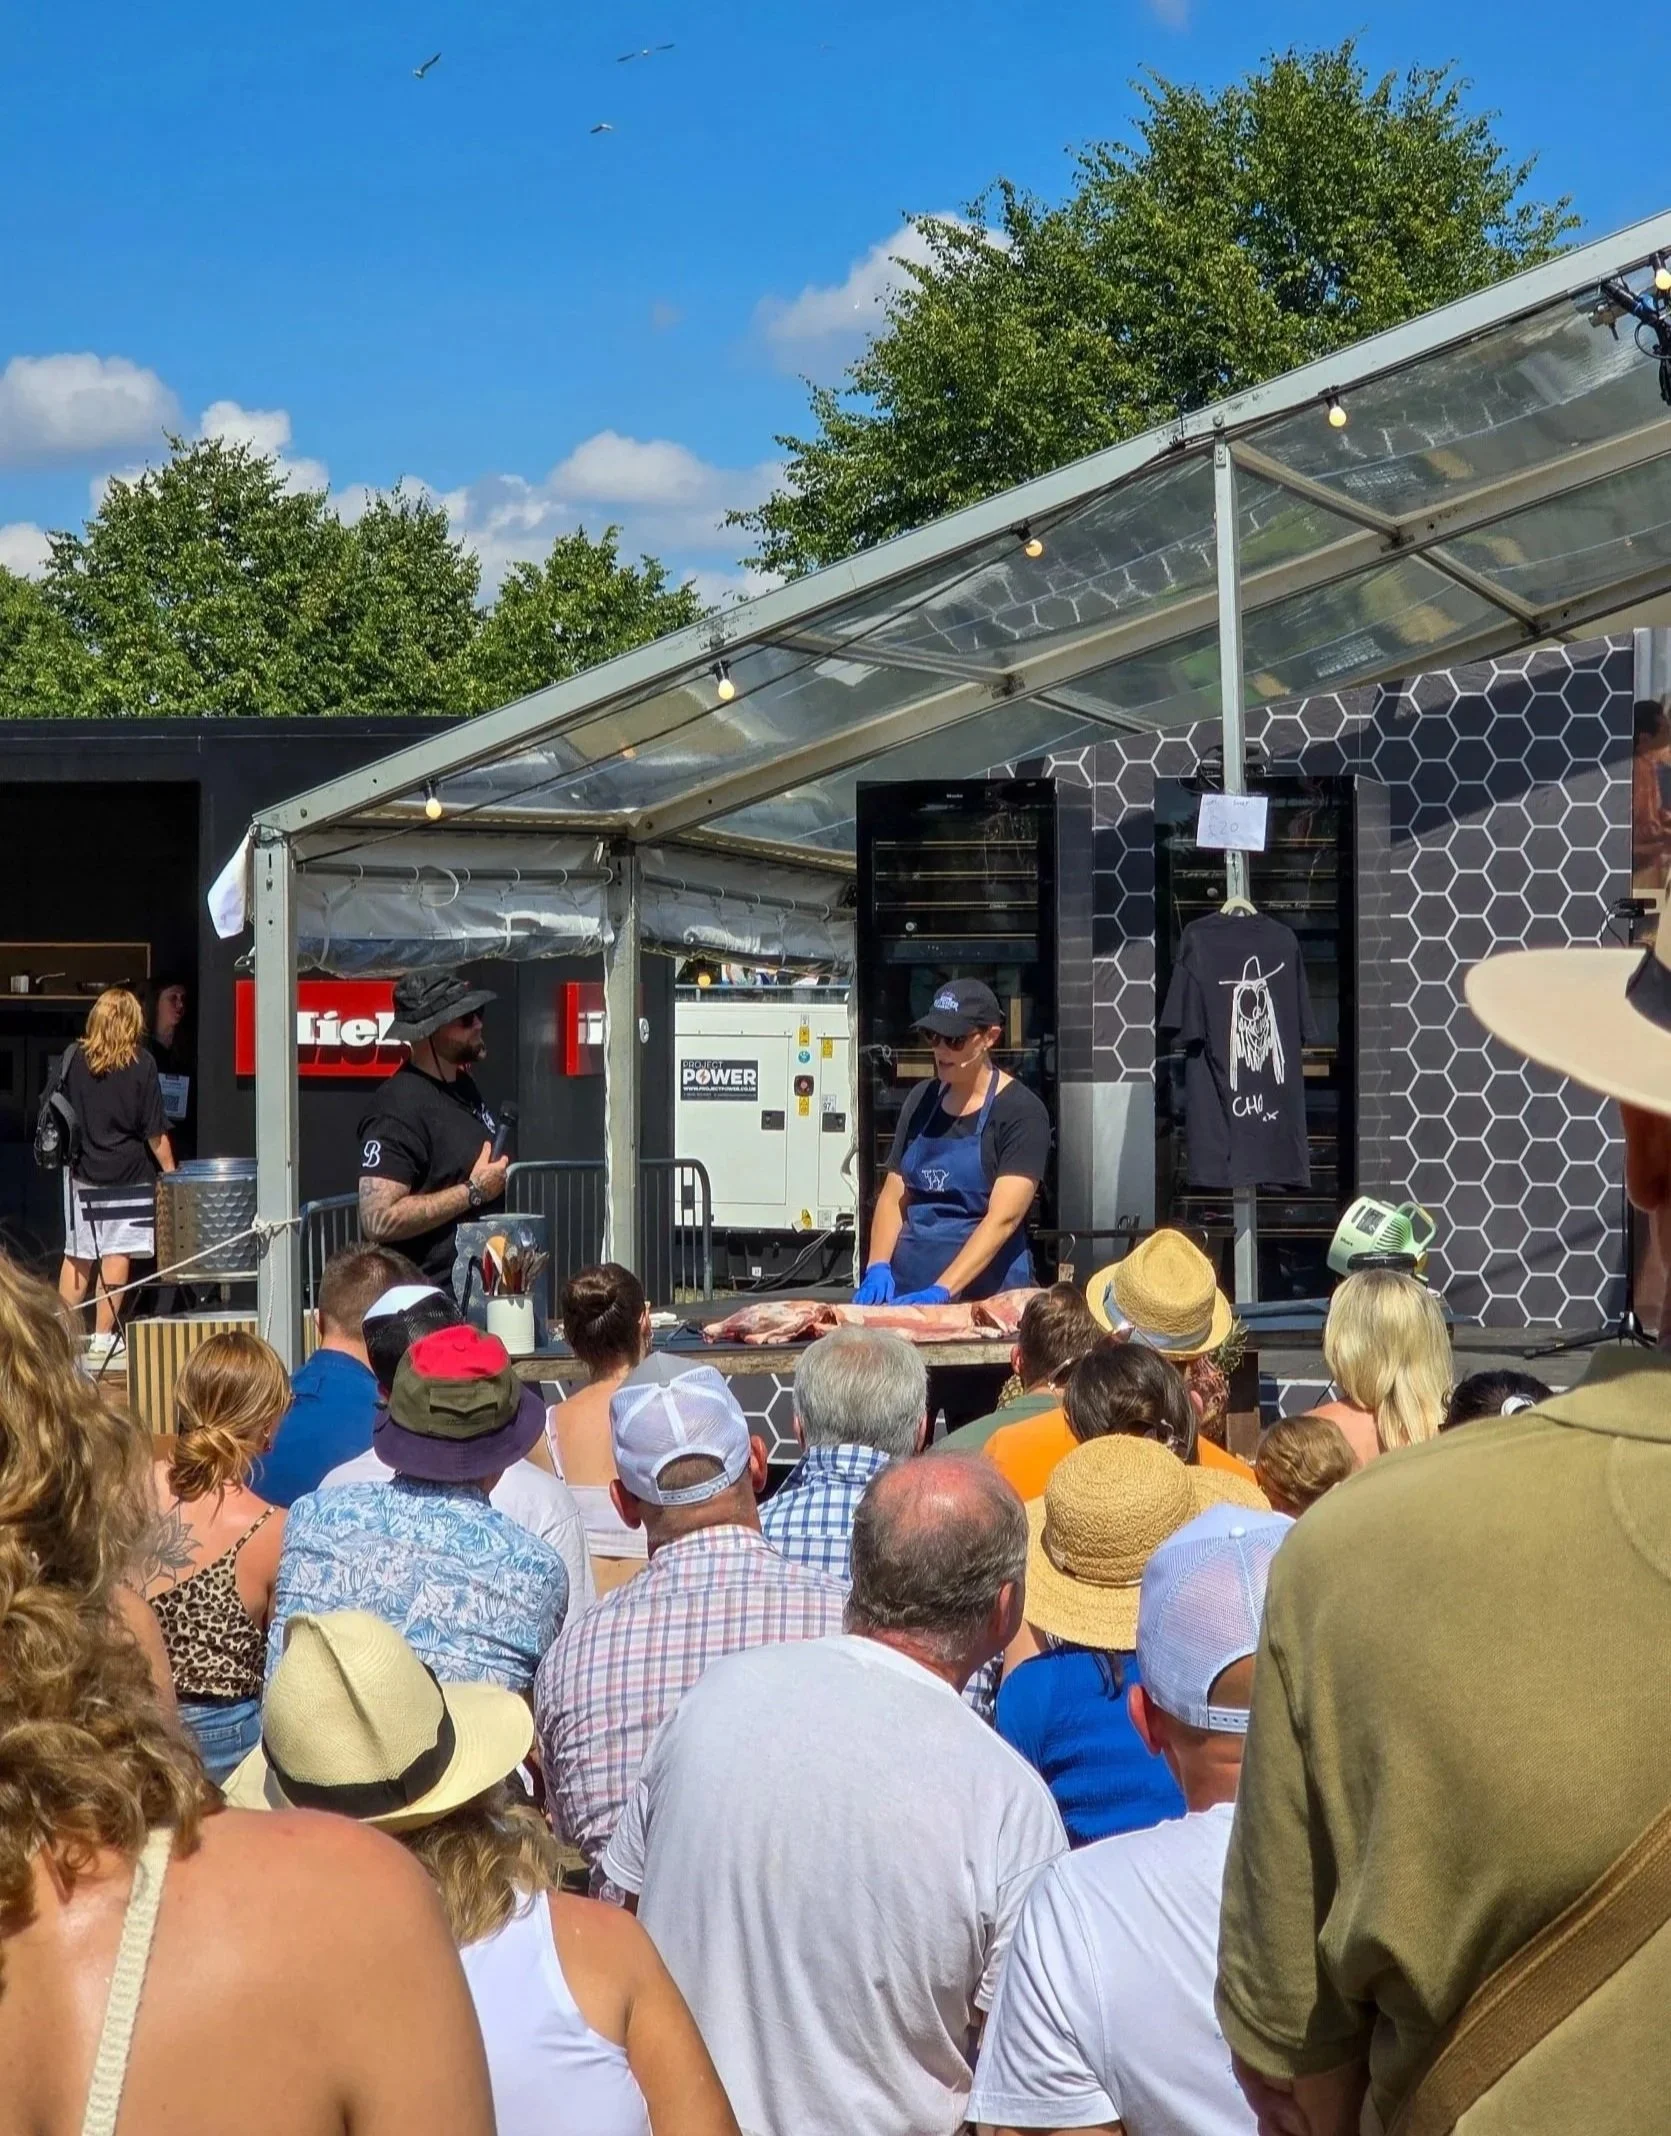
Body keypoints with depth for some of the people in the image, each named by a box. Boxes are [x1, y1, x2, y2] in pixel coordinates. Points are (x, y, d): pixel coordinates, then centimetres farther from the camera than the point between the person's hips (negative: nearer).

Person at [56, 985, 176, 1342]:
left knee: (77, 1254, 12)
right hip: (127, 1171, -3)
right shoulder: (141, 1064, -9)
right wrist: (170, 1171, 0)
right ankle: (102, 1336, 3)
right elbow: (154, 1129, -8)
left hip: (81, 1169, 3)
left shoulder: (74, 1058, 0)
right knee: (116, 1254, 2)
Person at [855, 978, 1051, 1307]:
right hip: (907, 1292, 5)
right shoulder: (923, 1100, 10)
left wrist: (942, 1291, -26)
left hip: (985, 1293, -5)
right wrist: (878, 1267, -6)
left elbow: (1003, 1219, -17)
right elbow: (893, 1196, 12)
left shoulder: (1020, 1112, -8)